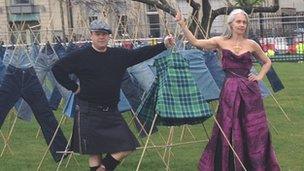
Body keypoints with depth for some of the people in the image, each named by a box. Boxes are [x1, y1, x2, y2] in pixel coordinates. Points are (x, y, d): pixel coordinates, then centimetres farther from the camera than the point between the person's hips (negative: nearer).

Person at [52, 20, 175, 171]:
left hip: (112, 111, 4)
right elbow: (57, 69, -3)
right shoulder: (80, 56, -5)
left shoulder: (119, 55, 5)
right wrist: (74, 87, -6)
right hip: (89, 112, -4)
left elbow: (141, 54, 5)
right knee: (94, 152, -1)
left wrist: (164, 45, -3)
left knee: (127, 146, 1)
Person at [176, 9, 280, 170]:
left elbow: (267, 62, 19)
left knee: (255, 130, 2)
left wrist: (259, 77, 5)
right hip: (229, 90, 0)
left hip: (249, 91, 1)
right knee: (229, 131, 3)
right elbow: (195, 42, -4)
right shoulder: (221, 42, 3)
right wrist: (182, 24, -11)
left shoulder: (251, 45, 5)